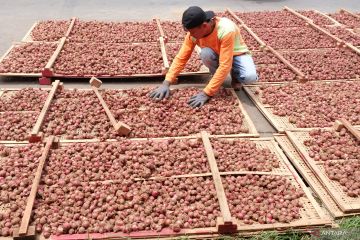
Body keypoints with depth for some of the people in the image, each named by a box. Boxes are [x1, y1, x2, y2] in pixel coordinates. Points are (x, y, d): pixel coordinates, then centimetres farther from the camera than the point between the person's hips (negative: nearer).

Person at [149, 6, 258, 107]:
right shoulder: (193, 33, -24)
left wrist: (206, 93, -45)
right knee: (205, 53, -33)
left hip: (237, 54, -3)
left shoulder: (226, 30, -39)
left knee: (250, 77, -34)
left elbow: (225, 66, -41)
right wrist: (166, 83, -30)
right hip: (217, 55, 4)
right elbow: (181, 58, -19)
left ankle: (235, 75, 1)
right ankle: (217, 79, -5)